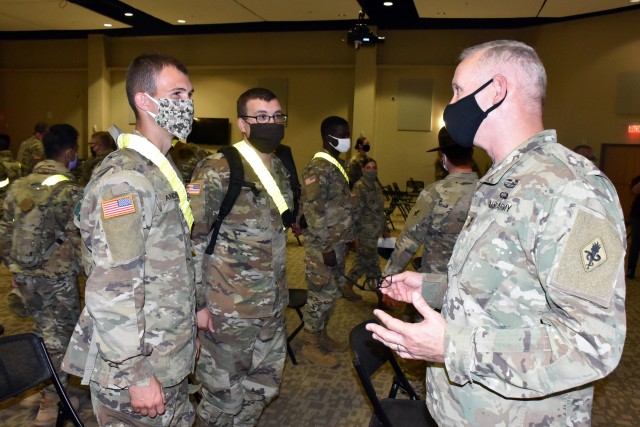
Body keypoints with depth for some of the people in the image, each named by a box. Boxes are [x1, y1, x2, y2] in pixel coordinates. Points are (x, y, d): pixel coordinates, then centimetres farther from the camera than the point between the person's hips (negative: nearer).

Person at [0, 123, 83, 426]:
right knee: (57, 338, 8)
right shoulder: (70, 191, -15)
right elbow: (79, 241, -15)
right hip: (57, 279, -6)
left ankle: (38, 389, 35)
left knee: (41, 331, 23)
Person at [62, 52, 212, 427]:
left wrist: (197, 303, 20)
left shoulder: (162, 169, 10)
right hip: (136, 369, -9)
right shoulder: (124, 179, -22)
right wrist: (137, 377, -22)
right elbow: (112, 292, -25)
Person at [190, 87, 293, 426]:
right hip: (229, 309, -7)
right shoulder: (215, 172, -15)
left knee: (264, 387, 20)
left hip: (273, 306, 7)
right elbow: (191, 240, -15)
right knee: (223, 395, 10)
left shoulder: (281, 170, 7)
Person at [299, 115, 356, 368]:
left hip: (338, 243, 10)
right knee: (321, 294, -1)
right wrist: (326, 247, -21)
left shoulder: (338, 165, 14)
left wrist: (350, 235, 18)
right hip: (322, 246, -9)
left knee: (333, 291, 17)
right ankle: (310, 346, 13)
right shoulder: (318, 168, -17)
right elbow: (313, 210, -22)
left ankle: (322, 336, 32)